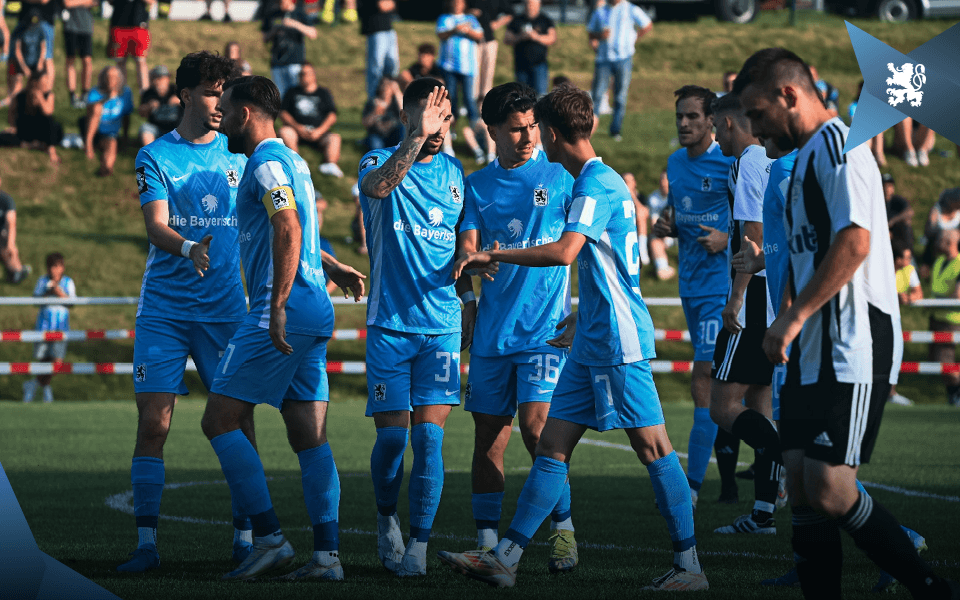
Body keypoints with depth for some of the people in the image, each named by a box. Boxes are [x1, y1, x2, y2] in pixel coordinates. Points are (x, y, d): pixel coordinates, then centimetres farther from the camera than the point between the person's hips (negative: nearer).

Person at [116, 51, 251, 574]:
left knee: (239, 423, -2)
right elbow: (155, 224, -11)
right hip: (163, 310, -2)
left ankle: (245, 537, 8)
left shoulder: (240, 154, 9)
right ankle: (146, 541, -1)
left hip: (227, 309, 2)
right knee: (153, 423, -6)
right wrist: (187, 248, -31)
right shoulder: (155, 156, 2)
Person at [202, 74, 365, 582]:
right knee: (310, 438, 6)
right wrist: (332, 267, 48)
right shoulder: (291, 161, 20)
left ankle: (268, 538, -9)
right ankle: (327, 554, 1)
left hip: (284, 312, -10)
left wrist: (278, 305, -26)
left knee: (220, 421, -6)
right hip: (316, 311, 10)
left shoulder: (266, 163, -10)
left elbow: (289, 231, -22)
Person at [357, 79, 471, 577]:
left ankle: (419, 543, -1)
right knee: (391, 434, -3)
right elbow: (378, 185, -27)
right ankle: (387, 519, 23)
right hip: (389, 323, -2)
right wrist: (418, 137, -32)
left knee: (428, 435, -6)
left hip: (442, 324, 2)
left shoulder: (454, 172, 11)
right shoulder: (380, 161, -1)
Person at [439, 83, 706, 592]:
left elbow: (565, 251, -26)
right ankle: (504, 558, 4)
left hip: (619, 340, -10)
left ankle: (688, 566, -1)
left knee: (651, 445, -5)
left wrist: (492, 256, -18)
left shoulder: (597, 185, -13)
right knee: (552, 446, 6)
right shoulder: (597, 181, 18)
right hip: (592, 343, 10)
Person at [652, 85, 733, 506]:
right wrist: (666, 226, 5)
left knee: (704, 381, -13)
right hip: (690, 283, 8)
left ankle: (693, 484, -14)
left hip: (721, 285, -8)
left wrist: (728, 239, -19)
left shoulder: (730, 163, -10)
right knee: (715, 382, 12)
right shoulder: (675, 163, 12)